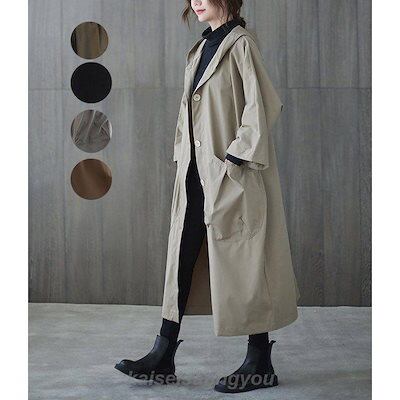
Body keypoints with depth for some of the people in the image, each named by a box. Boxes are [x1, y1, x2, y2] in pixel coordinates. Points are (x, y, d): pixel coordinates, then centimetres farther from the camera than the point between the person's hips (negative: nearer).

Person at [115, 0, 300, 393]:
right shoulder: (202, 47, 16)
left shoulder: (240, 43, -8)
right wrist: (183, 157, 15)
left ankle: (260, 364, 10)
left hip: (230, 174, -8)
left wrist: (235, 156, -16)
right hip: (196, 172, 8)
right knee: (181, 257, 8)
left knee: (241, 262, -2)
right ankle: (163, 358, 15)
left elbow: (260, 105, -14)